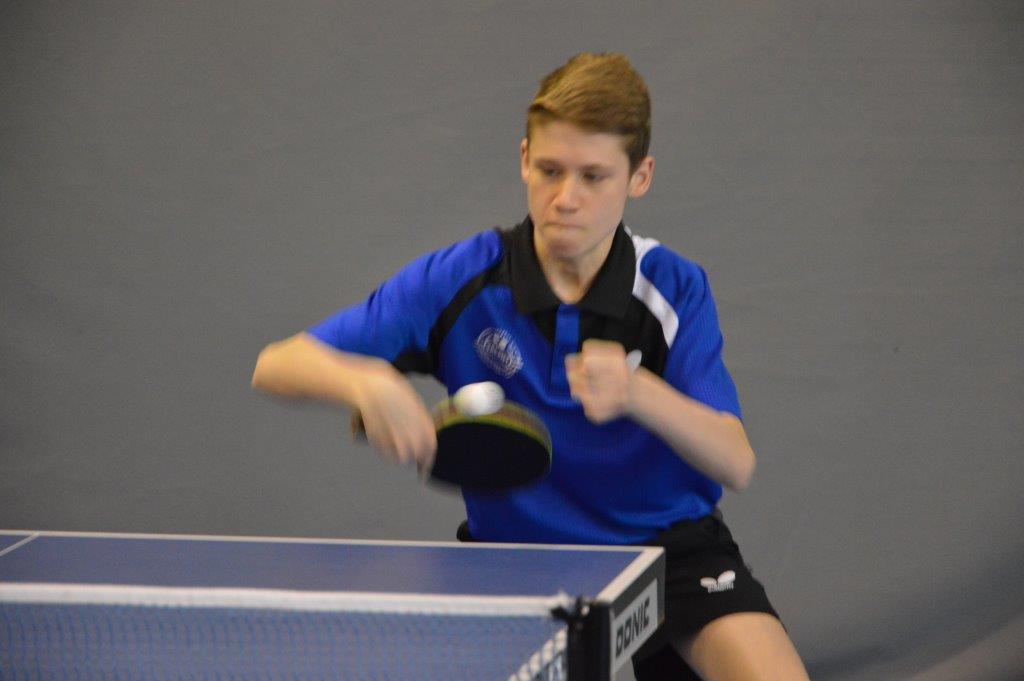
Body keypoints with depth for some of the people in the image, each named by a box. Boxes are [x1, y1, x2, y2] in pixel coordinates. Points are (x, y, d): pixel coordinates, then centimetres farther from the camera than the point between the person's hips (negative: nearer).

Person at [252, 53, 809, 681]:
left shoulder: (675, 289, -12)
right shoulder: (459, 281, -14)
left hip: (666, 541, -1)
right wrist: (364, 381, -37)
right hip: (511, 546, 1)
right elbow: (275, 366, -15)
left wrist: (637, 392, -41)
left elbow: (737, 464, -22)